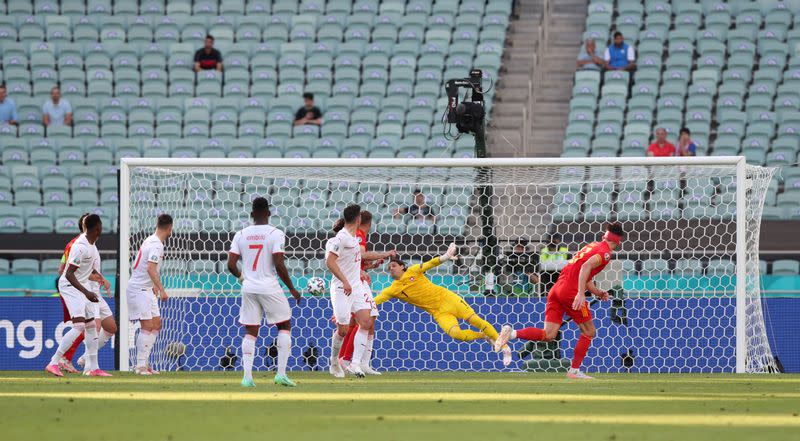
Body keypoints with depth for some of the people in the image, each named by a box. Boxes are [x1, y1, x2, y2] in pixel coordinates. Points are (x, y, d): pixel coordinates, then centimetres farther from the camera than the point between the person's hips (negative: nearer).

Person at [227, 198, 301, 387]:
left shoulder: (241, 235, 4)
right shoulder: (275, 234, -8)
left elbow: (231, 264, 1)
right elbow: (279, 265, -14)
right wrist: (292, 288, -3)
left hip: (249, 288, 3)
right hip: (269, 287, -3)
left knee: (250, 331, 9)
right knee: (284, 326, 11)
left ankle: (247, 376, -2)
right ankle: (281, 373, 1)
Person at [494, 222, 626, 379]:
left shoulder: (594, 246, 24)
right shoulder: (605, 252, -4)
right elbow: (586, 266, -23)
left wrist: (598, 293, 21)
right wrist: (581, 293, -28)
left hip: (557, 289, 8)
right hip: (571, 291, -8)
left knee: (548, 335, 1)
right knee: (589, 331, 8)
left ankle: (512, 334, -15)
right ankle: (574, 371, 9)